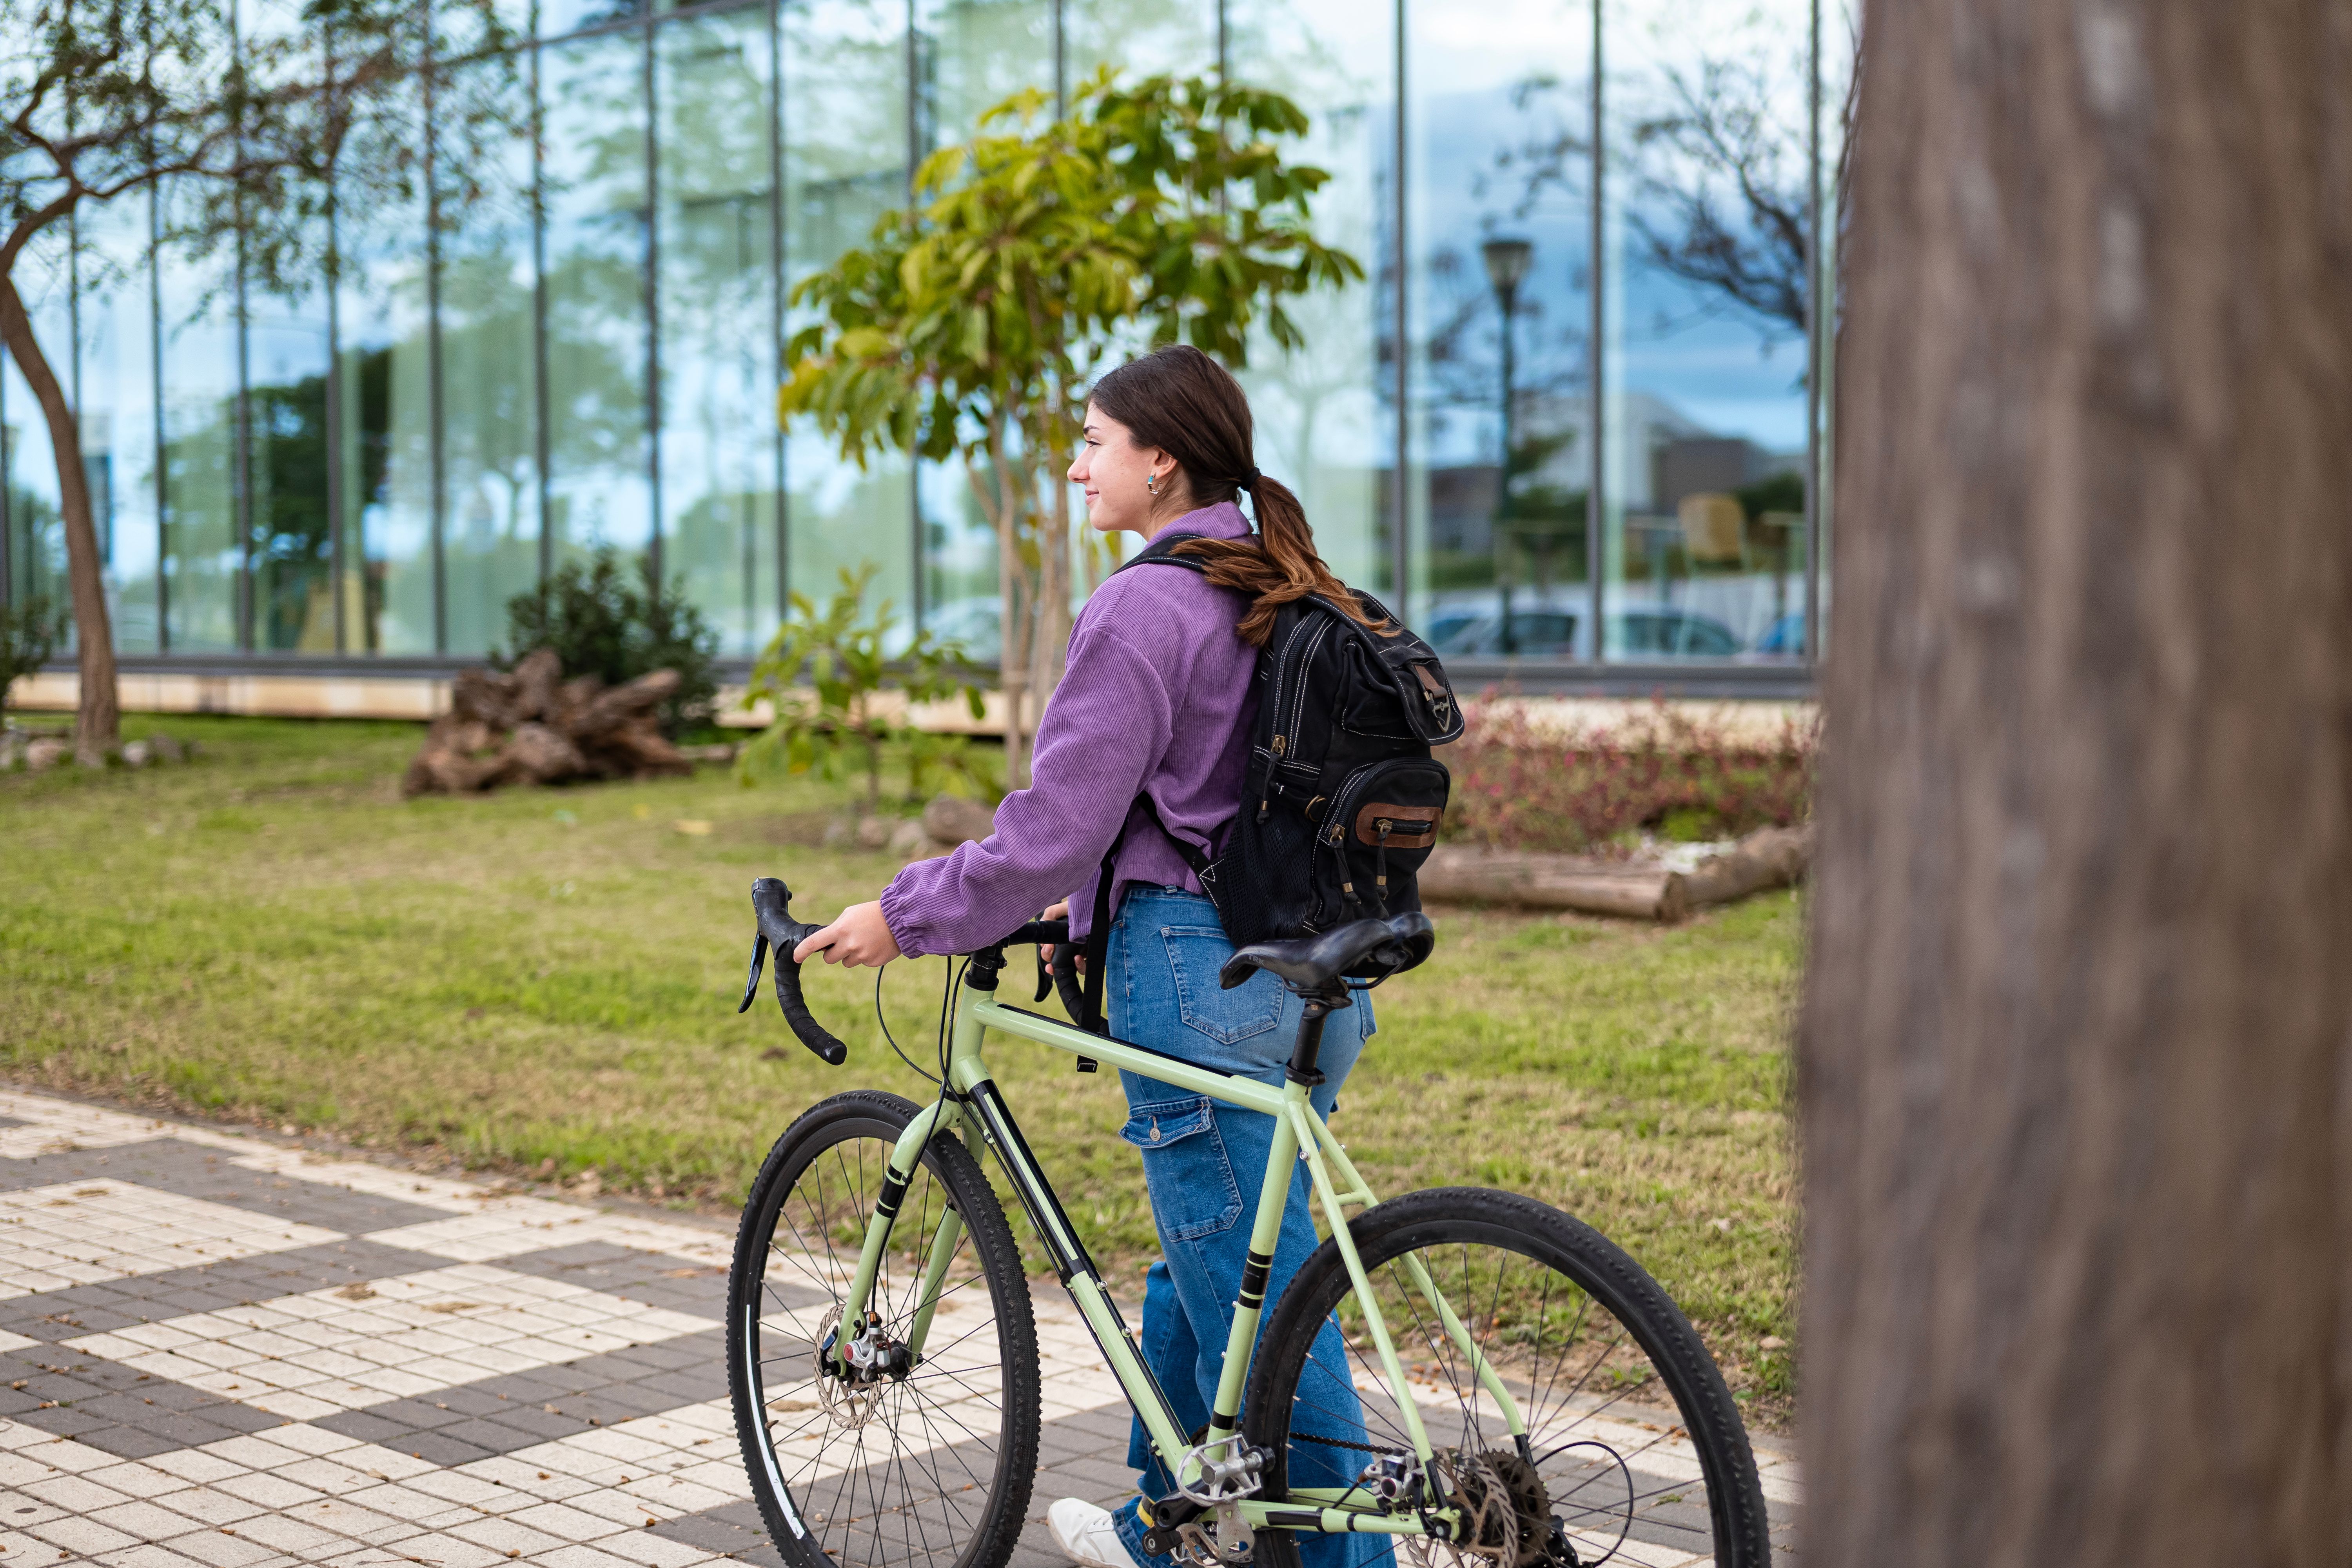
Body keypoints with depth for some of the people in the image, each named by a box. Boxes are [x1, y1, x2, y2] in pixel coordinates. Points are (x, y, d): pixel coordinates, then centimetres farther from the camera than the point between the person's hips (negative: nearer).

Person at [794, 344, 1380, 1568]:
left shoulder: (1146, 608, -15)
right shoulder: (1288, 596, 13)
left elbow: (1052, 827, -16)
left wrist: (902, 917, -4)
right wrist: (1099, 896, 29)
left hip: (1202, 980, -10)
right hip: (1312, 970, 10)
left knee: (1257, 1297, 0)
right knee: (1204, 1260, 22)